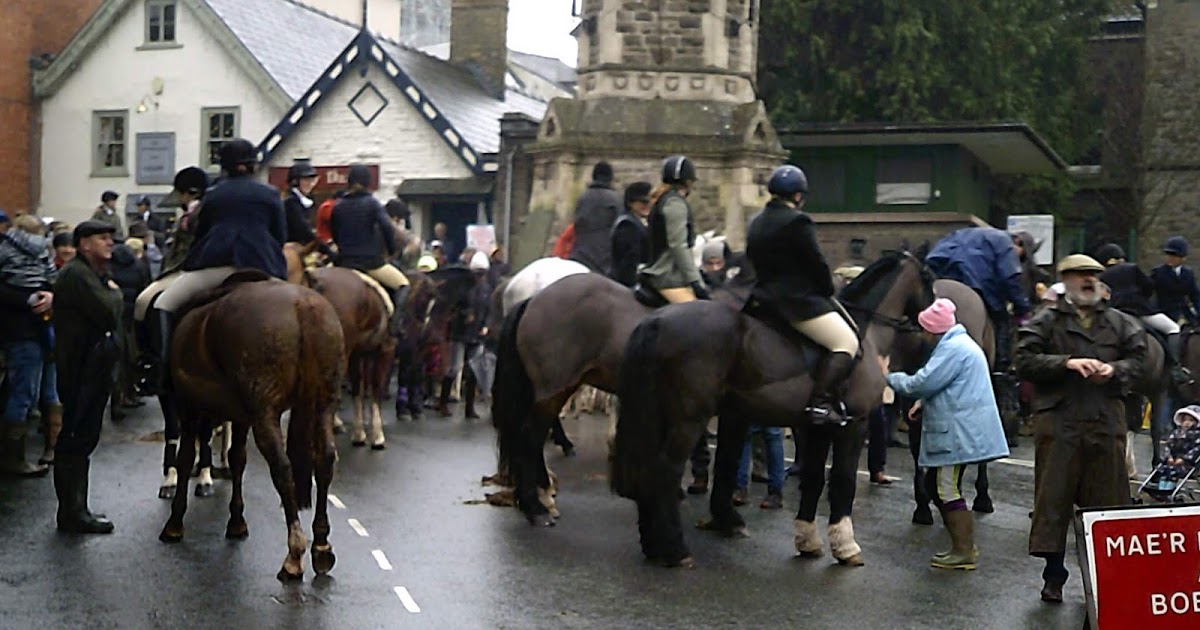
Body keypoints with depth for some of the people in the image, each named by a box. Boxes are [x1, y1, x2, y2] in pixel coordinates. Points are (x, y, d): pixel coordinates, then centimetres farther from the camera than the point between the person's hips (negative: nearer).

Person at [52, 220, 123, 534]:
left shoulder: (93, 273, 18)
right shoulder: (76, 274, -15)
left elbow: (111, 319, 16)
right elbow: (109, 314, -22)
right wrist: (115, 292, -5)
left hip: (93, 369, 10)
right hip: (83, 371, -10)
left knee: (81, 440, 15)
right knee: (75, 440, -3)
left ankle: (75, 510, 24)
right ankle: (72, 514, 3)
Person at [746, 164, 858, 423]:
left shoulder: (756, 224, 12)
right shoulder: (797, 222, -14)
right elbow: (816, 264, -13)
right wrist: (828, 291, 5)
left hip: (765, 296, 10)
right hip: (799, 299, -10)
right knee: (847, 344, -6)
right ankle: (820, 401, -19)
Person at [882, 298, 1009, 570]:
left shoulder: (953, 349, -17)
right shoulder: (960, 344, 18)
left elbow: (921, 383, -20)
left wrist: (889, 377, -7)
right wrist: (926, 402, 13)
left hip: (958, 434, -11)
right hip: (959, 432, 11)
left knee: (948, 490, -5)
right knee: (935, 486, 16)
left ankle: (964, 552, 0)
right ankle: (964, 544, 22)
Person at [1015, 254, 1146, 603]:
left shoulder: (1119, 322, 14)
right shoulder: (1045, 322, 3)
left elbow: (1137, 357, 12)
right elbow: (1024, 360, -7)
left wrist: (1114, 370, -7)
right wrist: (1066, 363, -17)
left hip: (1106, 422, 3)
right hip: (1058, 421, -3)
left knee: (1107, 499, 7)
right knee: (1054, 499, -1)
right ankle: (1053, 576, 9)